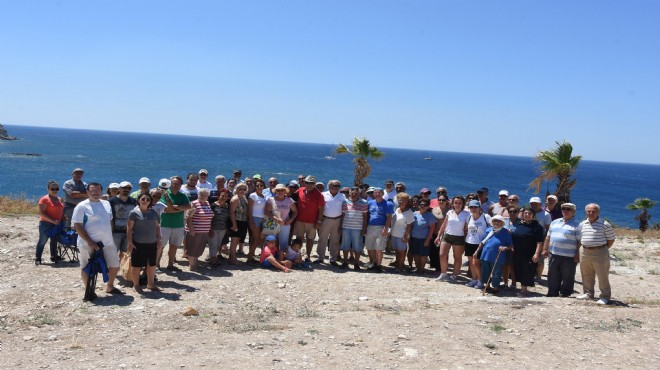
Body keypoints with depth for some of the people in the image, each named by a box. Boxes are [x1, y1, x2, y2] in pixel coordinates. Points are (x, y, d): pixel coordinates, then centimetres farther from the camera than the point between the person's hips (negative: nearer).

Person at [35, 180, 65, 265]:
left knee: (54, 240, 16)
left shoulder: (60, 199, 11)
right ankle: (37, 258, 4)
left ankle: (54, 256, 28)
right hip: (46, 224, -7)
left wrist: (63, 220, 4)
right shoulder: (44, 199, -11)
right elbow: (41, 213, -17)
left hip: (57, 224, 7)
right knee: (42, 241, -1)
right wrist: (53, 220, -22)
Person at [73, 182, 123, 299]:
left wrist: (110, 237, 13)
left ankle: (110, 287, 31)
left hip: (107, 243, 6)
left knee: (115, 265, 12)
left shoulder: (107, 204, 11)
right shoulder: (82, 206, -8)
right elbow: (77, 226, -13)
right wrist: (90, 242, -19)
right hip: (89, 244, -6)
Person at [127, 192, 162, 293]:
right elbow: (129, 229, -8)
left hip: (152, 243, 5)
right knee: (136, 265, 3)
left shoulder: (154, 213, 8)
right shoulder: (134, 212, -6)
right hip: (138, 243, -5)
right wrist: (130, 242, -12)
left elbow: (157, 227, 15)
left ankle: (151, 284, 27)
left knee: (152, 265, 13)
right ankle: (136, 285, 17)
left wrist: (159, 240, 11)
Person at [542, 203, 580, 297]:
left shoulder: (577, 225, -3)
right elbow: (548, 237, 18)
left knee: (567, 277, 3)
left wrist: (577, 255, -14)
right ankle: (552, 293, 19)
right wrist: (545, 249, 12)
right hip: (554, 255, 6)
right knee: (553, 276, 11)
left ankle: (565, 294, 12)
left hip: (569, 257, -5)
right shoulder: (555, 222, 15)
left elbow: (580, 241, -8)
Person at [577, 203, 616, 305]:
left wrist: (602, 249, -4)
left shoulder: (605, 225, -7)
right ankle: (588, 293, 29)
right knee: (586, 275, 15)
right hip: (585, 253, 6)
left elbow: (611, 240, -3)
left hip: (600, 253, -6)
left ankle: (605, 296, 7)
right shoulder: (582, 225, 10)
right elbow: (579, 238, 21)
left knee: (602, 276, -2)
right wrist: (585, 248, 10)